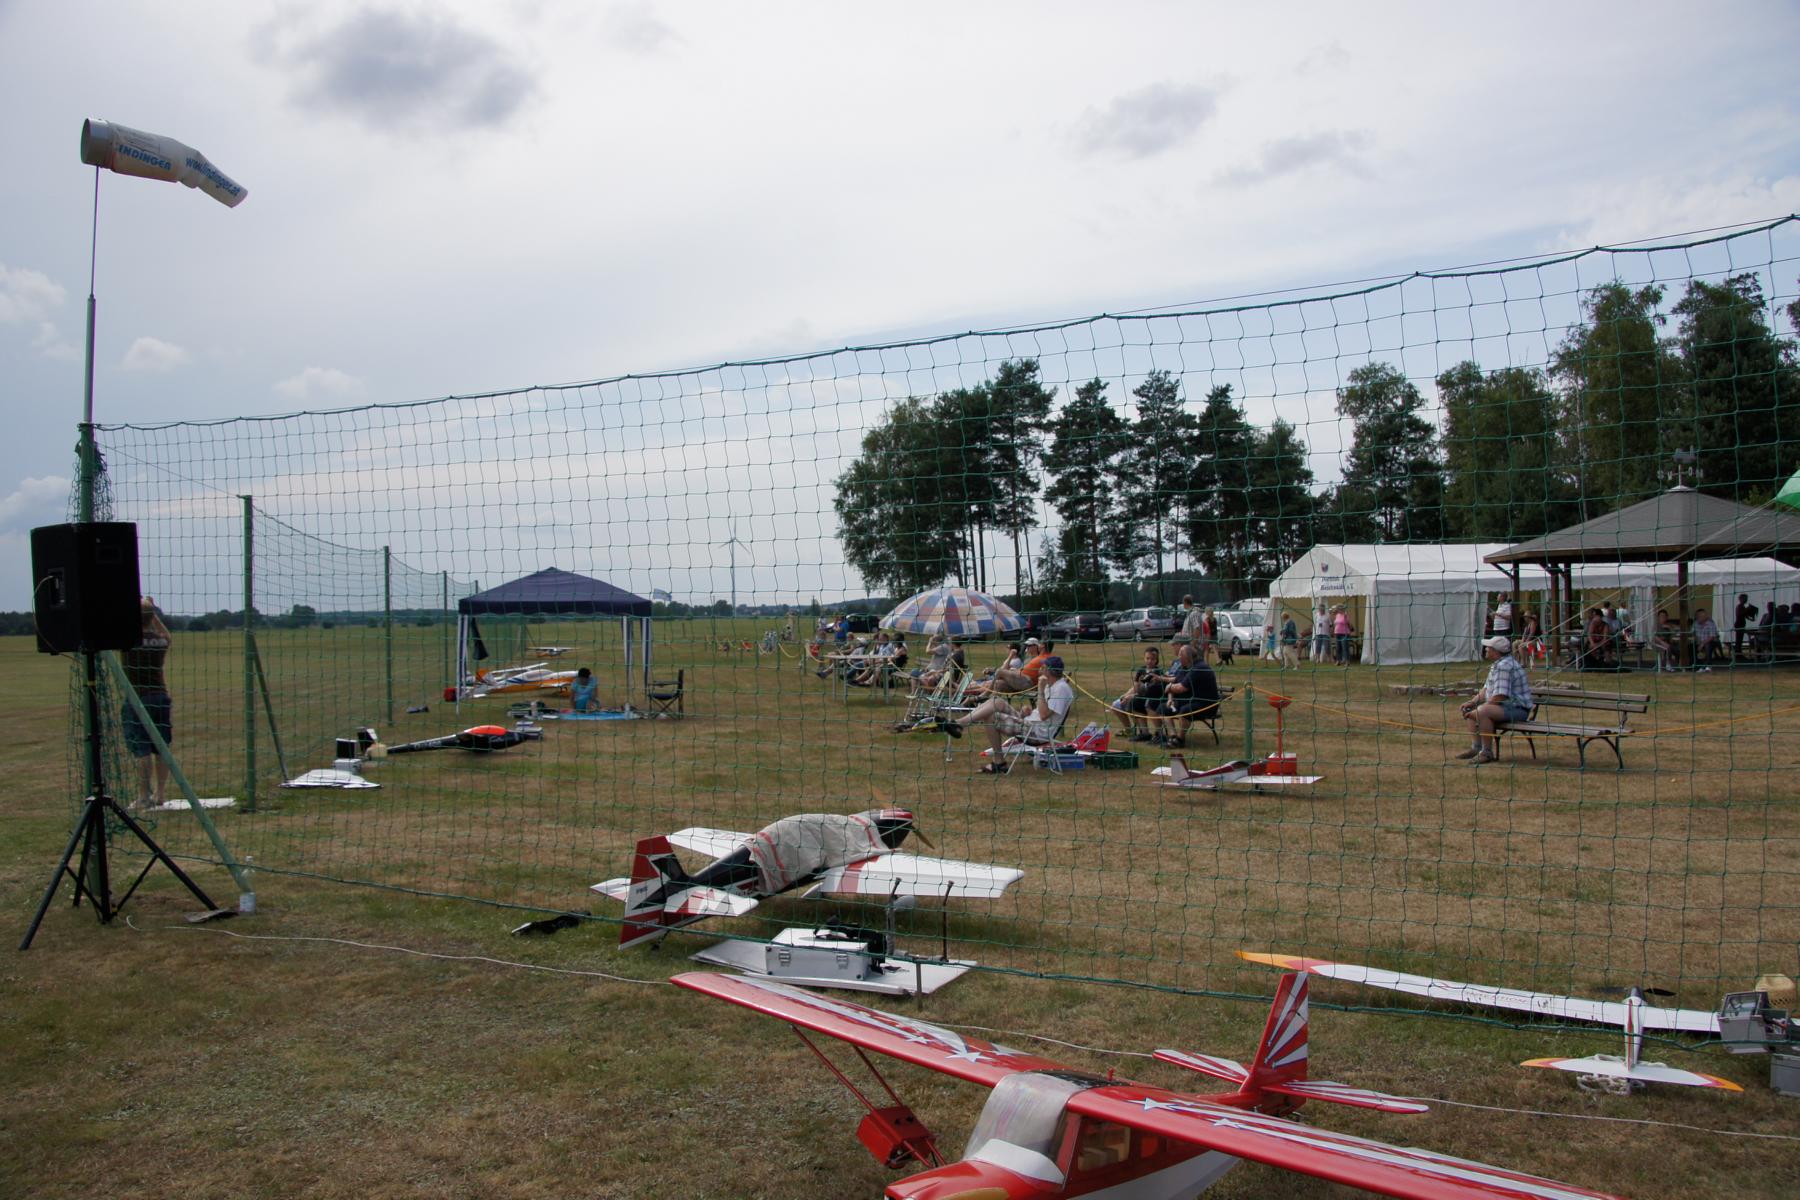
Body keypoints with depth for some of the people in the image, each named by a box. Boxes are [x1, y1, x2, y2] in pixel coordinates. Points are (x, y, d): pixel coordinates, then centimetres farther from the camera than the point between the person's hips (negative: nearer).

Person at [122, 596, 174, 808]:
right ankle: (159, 794, 13)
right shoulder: (162, 640, 5)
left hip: (137, 699, -4)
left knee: (142, 750, -4)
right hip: (161, 696, 5)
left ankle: (144, 796, -2)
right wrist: (153, 612, 25)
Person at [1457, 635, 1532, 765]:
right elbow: (1487, 689, 21)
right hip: (1505, 706, 12)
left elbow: (1499, 696, -26)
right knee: (1470, 711, 17)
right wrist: (1472, 702, 6)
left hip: (1517, 709, -12)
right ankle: (1475, 748, 12)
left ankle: (1487, 753, -26)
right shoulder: (1497, 664, 15)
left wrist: (1480, 706, -16)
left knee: (1482, 711, -32)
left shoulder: (1504, 665, -20)